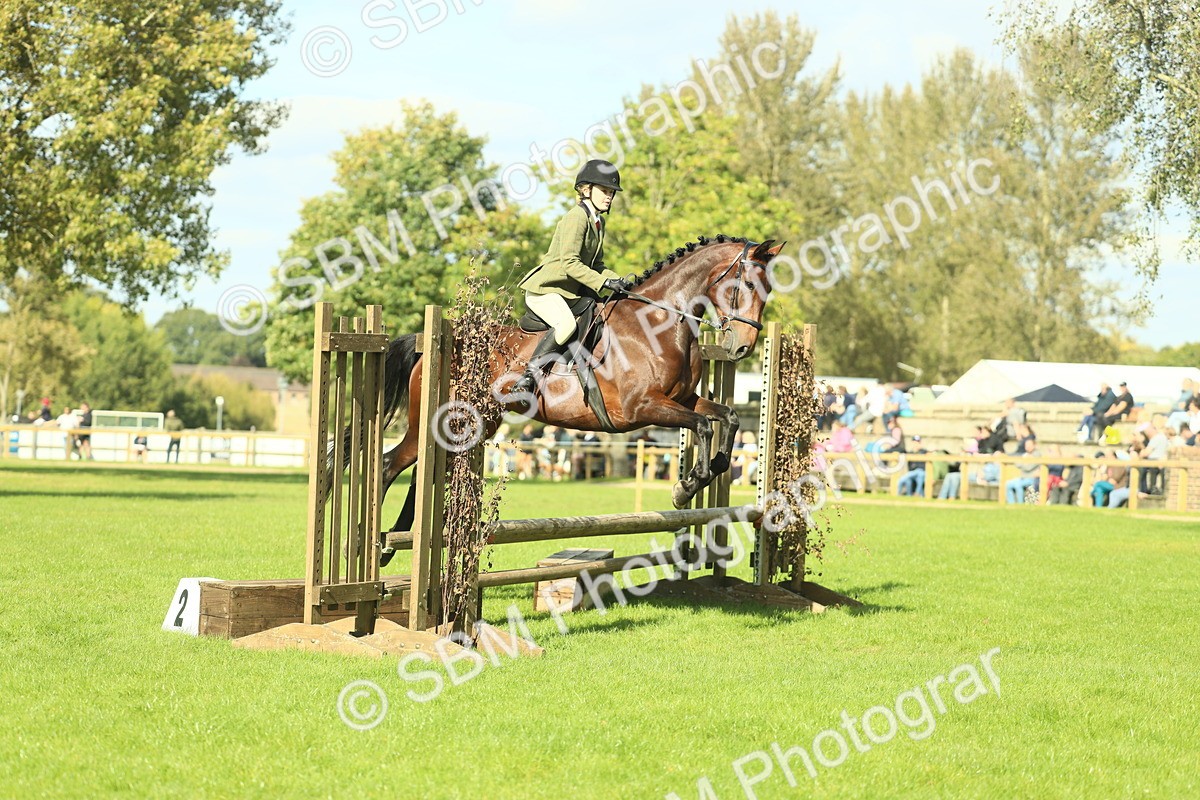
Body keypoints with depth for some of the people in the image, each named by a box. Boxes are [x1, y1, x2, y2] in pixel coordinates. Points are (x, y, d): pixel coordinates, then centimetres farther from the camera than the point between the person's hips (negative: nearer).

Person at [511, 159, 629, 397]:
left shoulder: (598, 221, 15)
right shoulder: (577, 217, -14)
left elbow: (596, 265, 20)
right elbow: (569, 263, -23)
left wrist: (618, 281, 2)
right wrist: (604, 282, -26)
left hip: (573, 292, 10)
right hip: (544, 289, -10)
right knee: (566, 323, -35)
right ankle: (528, 376, -27)